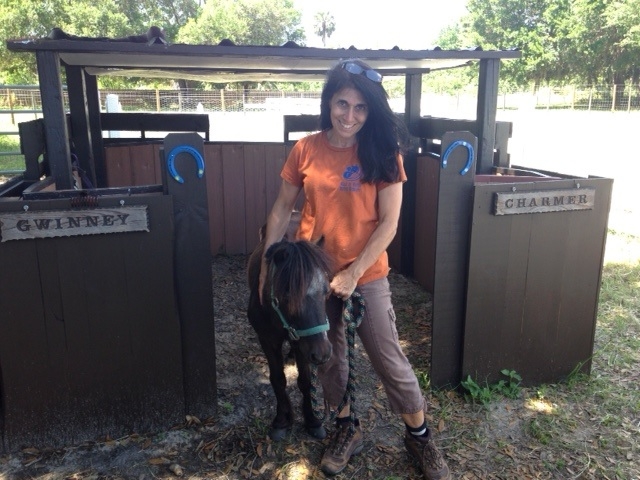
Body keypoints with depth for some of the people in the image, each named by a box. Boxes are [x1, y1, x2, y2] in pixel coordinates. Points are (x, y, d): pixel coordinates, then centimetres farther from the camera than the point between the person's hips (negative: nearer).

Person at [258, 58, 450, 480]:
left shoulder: (383, 152, -8)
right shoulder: (306, 150, -4)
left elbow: (388, 224, -11)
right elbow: (283, 209, 4)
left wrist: (352, 274, -16)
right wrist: (267, 264, 2)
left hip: (367, 275, -2)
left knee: (388, 358, 7)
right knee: (328, 356, 15)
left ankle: (419, 435, 30)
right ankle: (348, 429, 38)